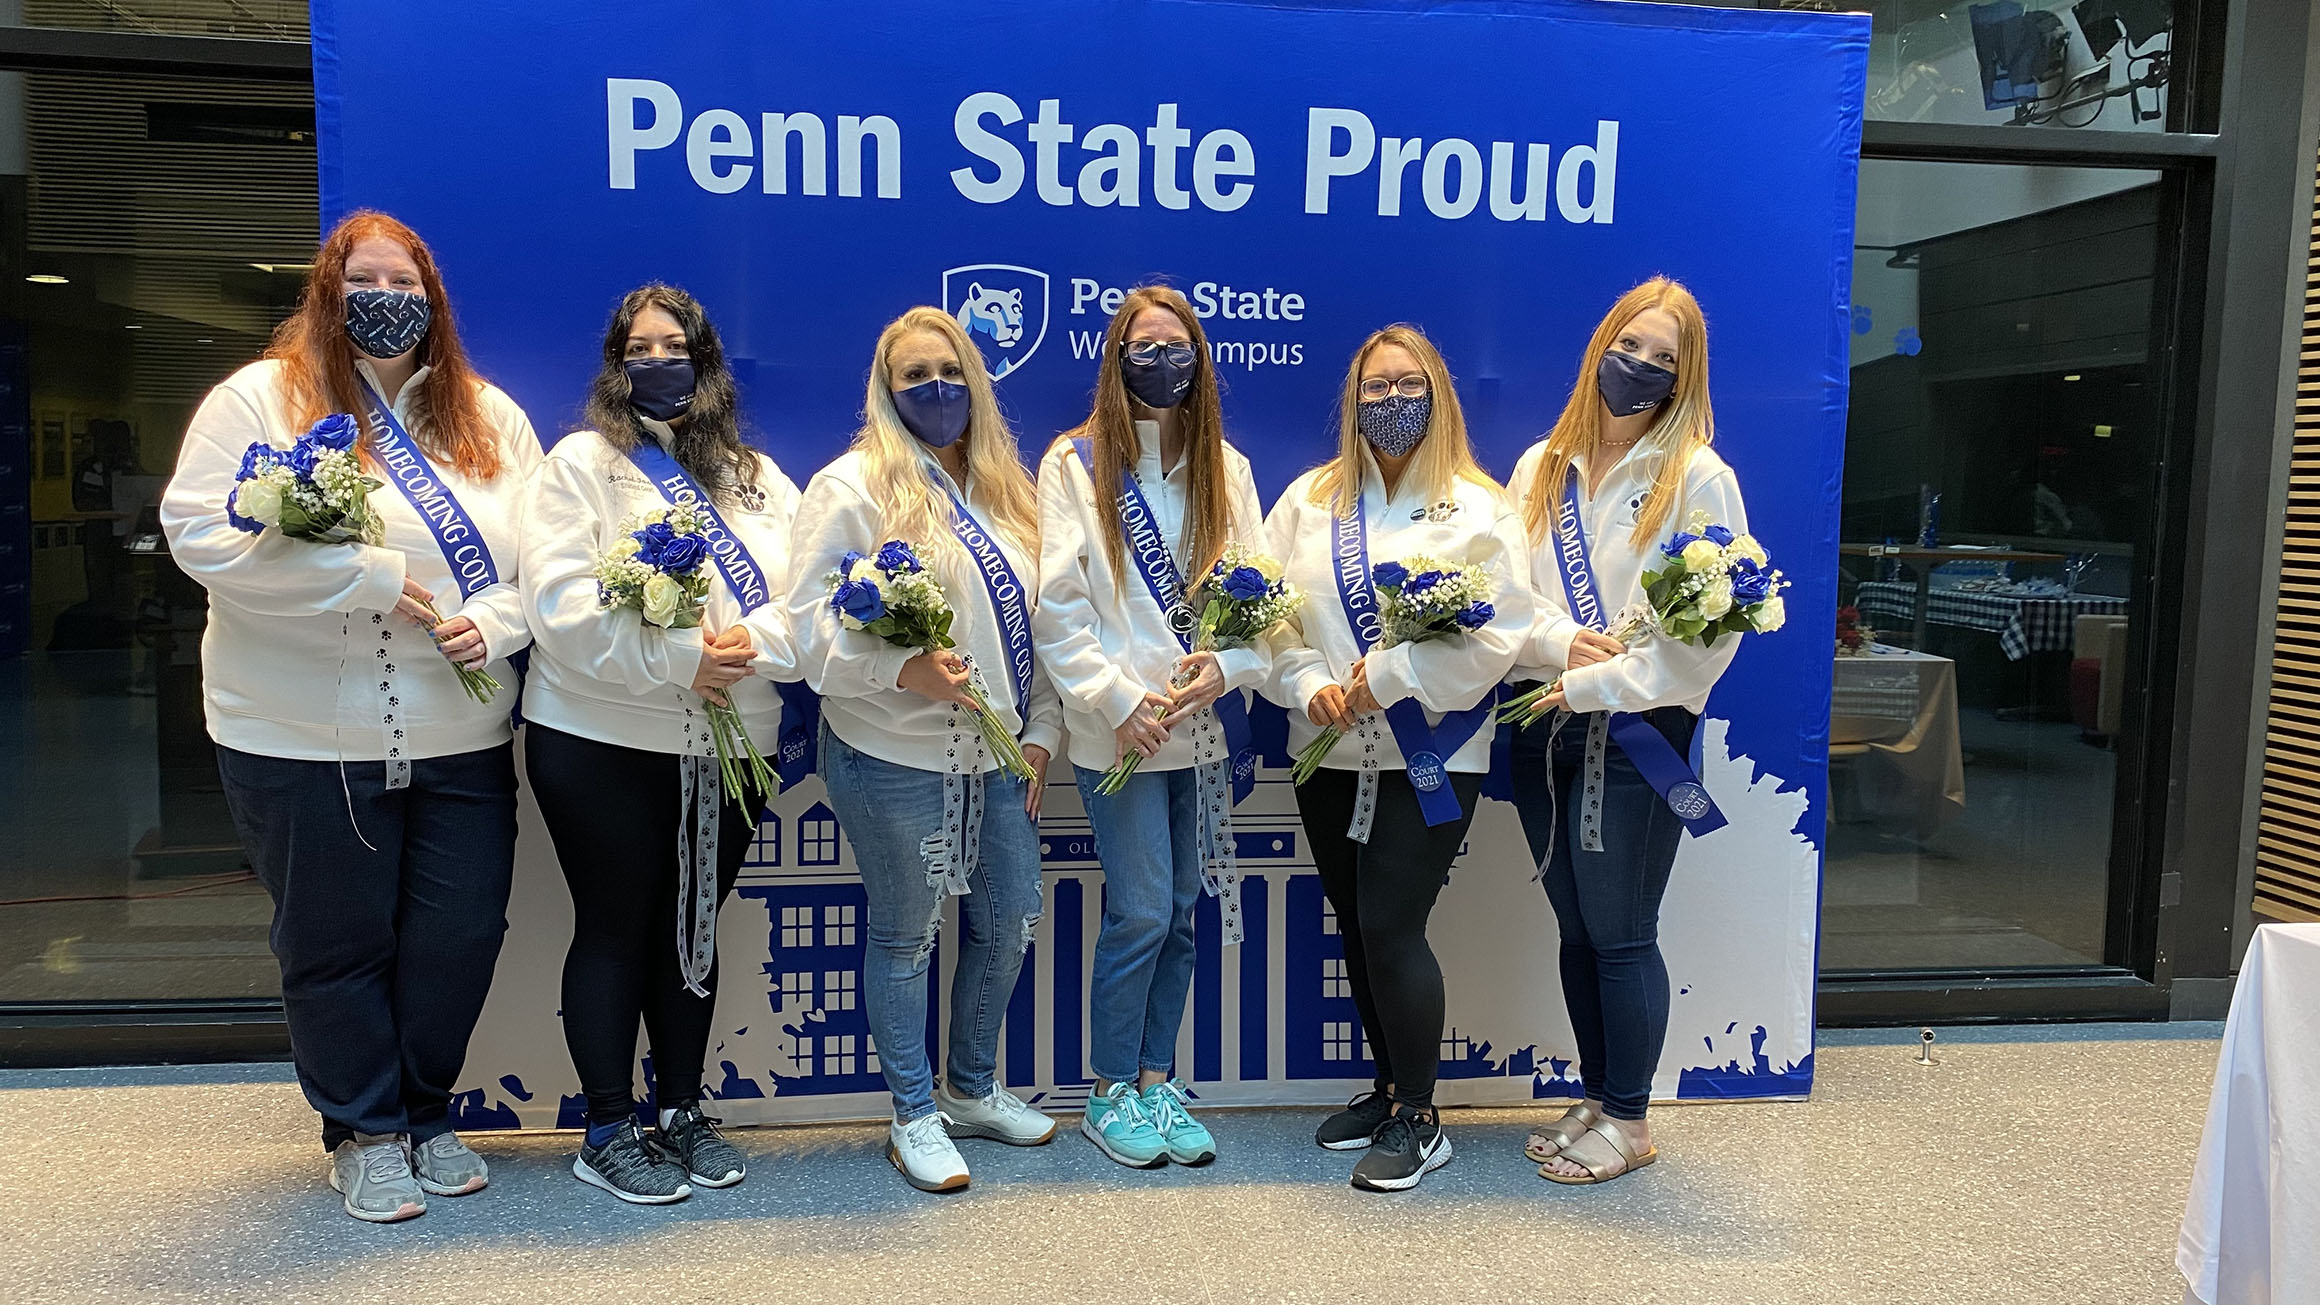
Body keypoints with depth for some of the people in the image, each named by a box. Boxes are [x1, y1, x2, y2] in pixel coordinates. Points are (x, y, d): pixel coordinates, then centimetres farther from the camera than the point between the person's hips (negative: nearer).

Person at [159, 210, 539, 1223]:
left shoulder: (491, 418, 9)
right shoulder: (260, 398, -2)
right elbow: (201, 531, -12)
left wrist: (497, 623, -11)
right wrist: (371, 578, -16)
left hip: (462, 737, 3)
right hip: (308, 741, -3)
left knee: (462, 933, 8)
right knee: (337, 943, 9)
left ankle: (425, 1112, 32)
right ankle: (364, 1132, 29)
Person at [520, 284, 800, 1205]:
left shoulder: (761, 480, 12)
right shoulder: (581, 464, -1)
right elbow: (565, 603, -15)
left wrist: (754, 643, -18)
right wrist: (676, 659, -23)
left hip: (728, 748, 4)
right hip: (604, 745, -4)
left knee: (694, 929, 14)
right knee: (616, 931, 5)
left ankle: (682, 1111, 28)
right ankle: (608, 1132, 18)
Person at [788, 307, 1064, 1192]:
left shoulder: (1004, 490, 13)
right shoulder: (854, 484, -7)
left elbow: (1035, 620, 16)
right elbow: (813, 620, -14)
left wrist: (1040, 731, 9)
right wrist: (904, 668, -27)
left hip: (997, 755, 6)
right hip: (895, 760, -6)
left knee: (1010, 922, 13)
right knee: (905, 935, 6)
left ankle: (971, 1087, 34)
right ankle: (913, 1115, 23)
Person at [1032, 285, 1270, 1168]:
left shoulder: (1225, 467, 11)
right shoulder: (1075, 464, -1)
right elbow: (1058, 608, -6)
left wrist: (1228, 667, -11)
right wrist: (1119, 701, -14)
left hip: (1205, 725, 4)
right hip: (1121, 729, -4)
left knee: (1181, 911, 9)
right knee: (1141, 913, -3)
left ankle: (1155, 1080, 23)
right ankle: (1110, 1094, 14)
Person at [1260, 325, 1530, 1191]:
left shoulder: (1479, 508, -2)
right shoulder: (1308, 500, 9)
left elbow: (1498, 635, -12)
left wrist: (1385, 678, -17)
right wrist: (1308, 685, -13)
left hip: (1429, 759, -4)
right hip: (1330, 757, 5)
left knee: (1391, 930, -8)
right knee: (1357, 932, 12)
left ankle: (1417, 1120, 10)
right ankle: (1390, 1089, 31)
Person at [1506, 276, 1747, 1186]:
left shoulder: (1699, 478, -6)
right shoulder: (1542, 468, 9)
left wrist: (1594, 684, -14)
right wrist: (1559, 639, -13)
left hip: (1637, 732, -5)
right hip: (1544, 729, 5)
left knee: (1620, 934, 3)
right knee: (1576, 930, 13)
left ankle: (1629, 1119, 20)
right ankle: (1596, 1098, 29)